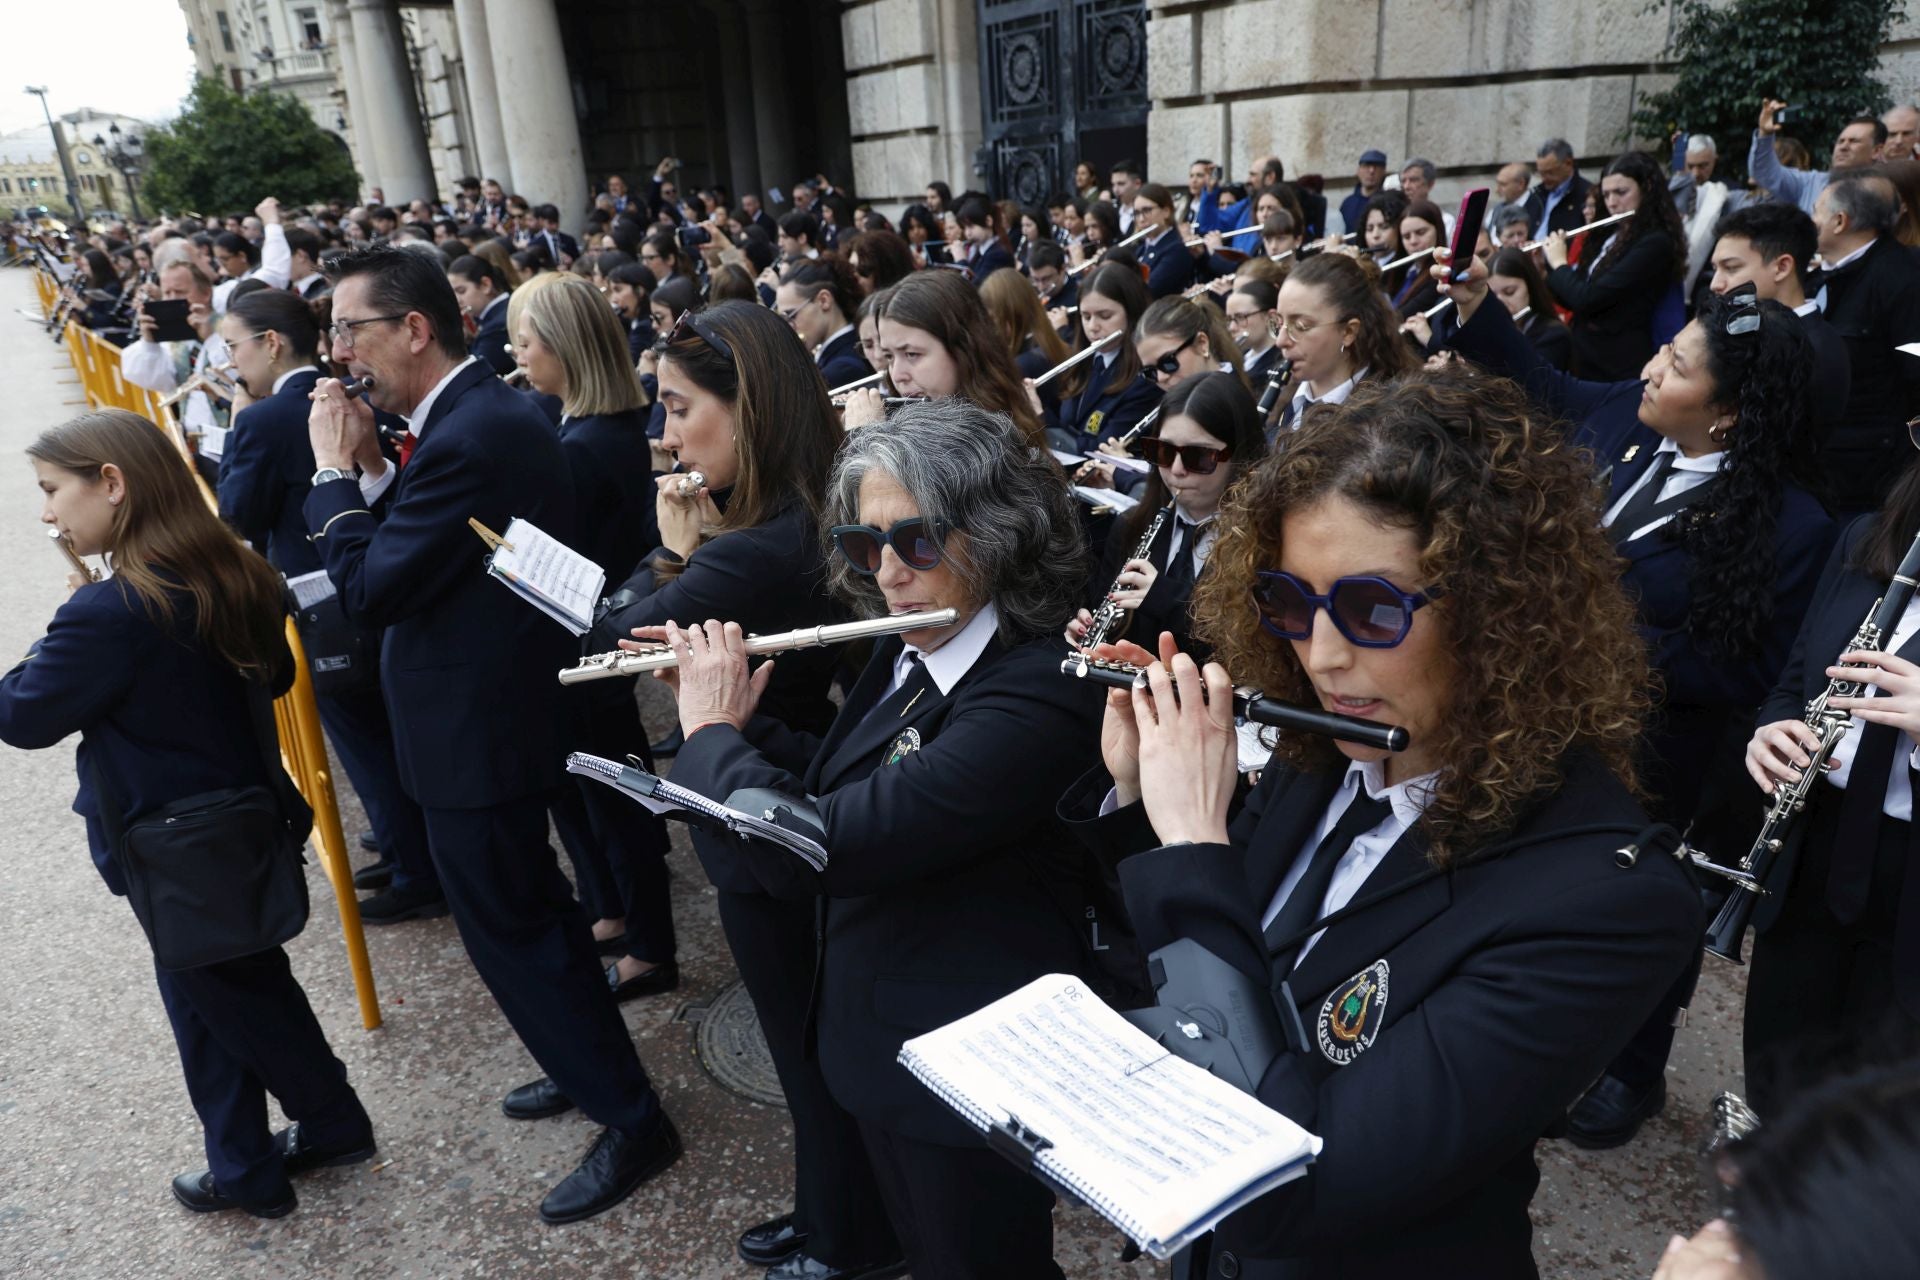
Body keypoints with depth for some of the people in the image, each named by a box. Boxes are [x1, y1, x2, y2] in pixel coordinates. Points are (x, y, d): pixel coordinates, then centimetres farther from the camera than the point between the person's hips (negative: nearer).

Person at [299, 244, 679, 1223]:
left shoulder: (470, 436, -26)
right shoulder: (484, 409, 6)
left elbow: (369, 589, -23)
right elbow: (411, 544, 9)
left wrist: (336, 467, -14)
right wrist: (370, 465, -3)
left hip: (475, 732, -10)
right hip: (495, 709, 10)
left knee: (510, 930, 3)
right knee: (529, 911, 24)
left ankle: (632, 1123, 17)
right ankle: (592, 1064, 43)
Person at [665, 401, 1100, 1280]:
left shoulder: (1035, 703, -31)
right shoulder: (908, 653, -2)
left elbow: (811, 845, -35)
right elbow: (832, 787, 11)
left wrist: (711, 733, -18)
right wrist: (732, 722, -4)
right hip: (879, 1036, 8)